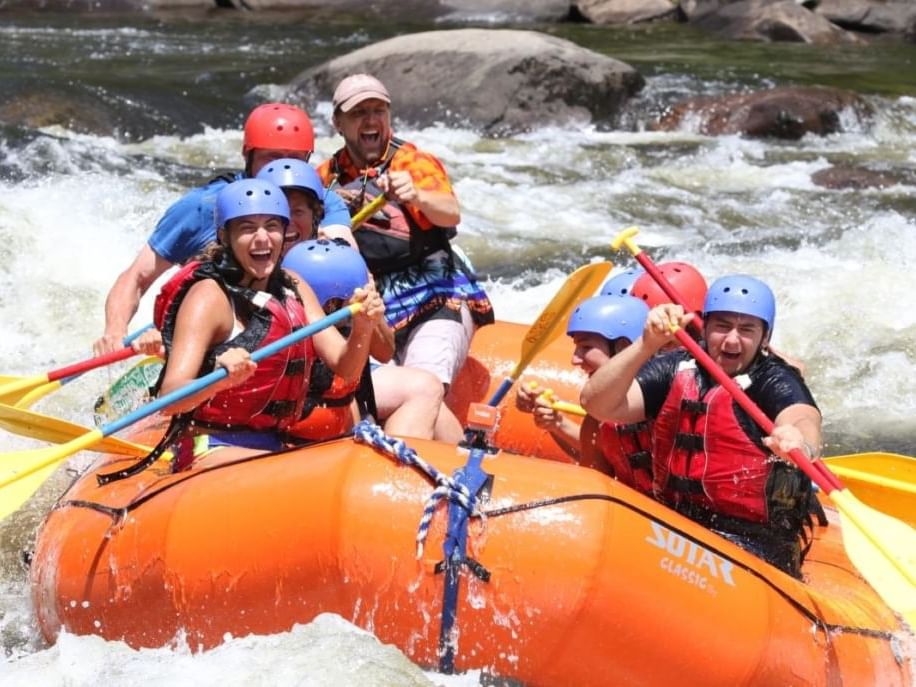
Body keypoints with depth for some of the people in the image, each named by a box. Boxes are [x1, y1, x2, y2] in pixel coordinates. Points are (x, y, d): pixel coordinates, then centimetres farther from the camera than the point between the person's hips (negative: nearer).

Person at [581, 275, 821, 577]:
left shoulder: (775, 381, -6)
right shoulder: (675, 369, 5)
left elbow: (804, 422, -28)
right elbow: (596, 403, -7)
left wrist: (800, 442, -54)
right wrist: (647, 345, -22)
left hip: (753, 545, -4)